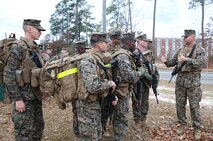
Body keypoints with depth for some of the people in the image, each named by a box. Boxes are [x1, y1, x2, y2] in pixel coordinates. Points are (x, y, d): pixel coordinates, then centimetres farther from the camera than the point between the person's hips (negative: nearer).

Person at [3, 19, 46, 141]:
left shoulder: (35, 48, 10)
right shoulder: (18, 48, -15)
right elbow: (8, 75, -19)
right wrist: (17, 99, -20)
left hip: (35, 95, 8)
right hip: (24, 96, -8)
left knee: (38, 127, 17)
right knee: (25, 131, 1)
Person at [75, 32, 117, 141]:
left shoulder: (99, 59, 8)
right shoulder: (87, 61, -24)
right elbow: (93, 86, -34)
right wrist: (110, 83, -18)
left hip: (96, 103, 9)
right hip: (87, 105, -9)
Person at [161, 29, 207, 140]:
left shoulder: (200, 50, -5)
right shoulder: (179, 50, 10)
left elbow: (202, 63, -20)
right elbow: (172, 62, 10)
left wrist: (186, 59, -24)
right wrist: (166, 61, -11)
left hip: (193, 82, -5)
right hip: (180, 81, 5)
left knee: (194, 106, 2)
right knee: (180, 104, 9)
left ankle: (197, 128, 16)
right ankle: (182, 124, 25)